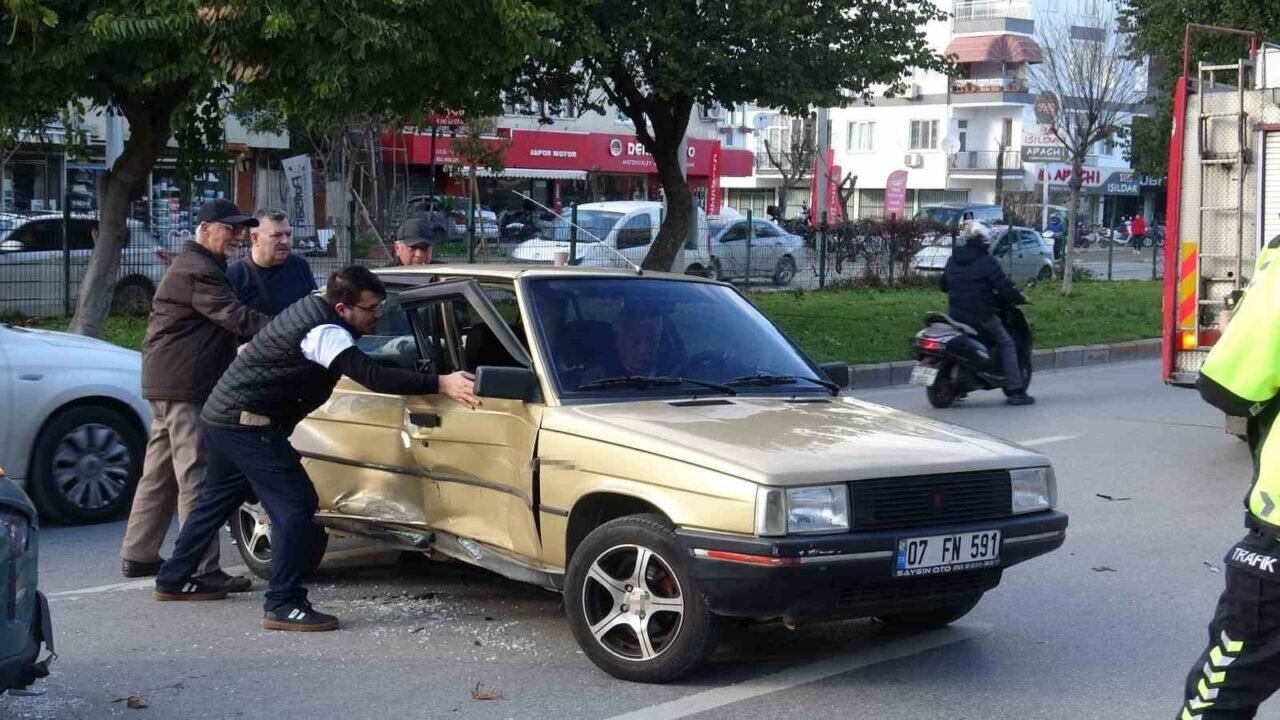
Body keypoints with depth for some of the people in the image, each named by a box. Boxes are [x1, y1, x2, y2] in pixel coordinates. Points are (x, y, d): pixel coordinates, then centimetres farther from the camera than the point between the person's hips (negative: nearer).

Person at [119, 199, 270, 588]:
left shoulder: (196, 266, 21)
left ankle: (138, 555, 26)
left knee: (160, 473, 17)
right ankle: (203, 568, -12)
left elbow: (225, 319, 21)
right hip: (185, 385, -11)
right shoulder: (197, 271, -14)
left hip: (167, 383, 11)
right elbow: (237, 317, -24)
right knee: (196, 477, -12)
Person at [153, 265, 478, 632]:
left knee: (218, 499, 24)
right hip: (245, 422, -11)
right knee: (296, 503, -13)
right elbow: (372, 377, -34)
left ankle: (174, 580, 38)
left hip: (223, 414, 11)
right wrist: (440, 384, -39)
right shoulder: (323, 332, -23)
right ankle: (283, 605, -13)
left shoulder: (315, 305, 6)